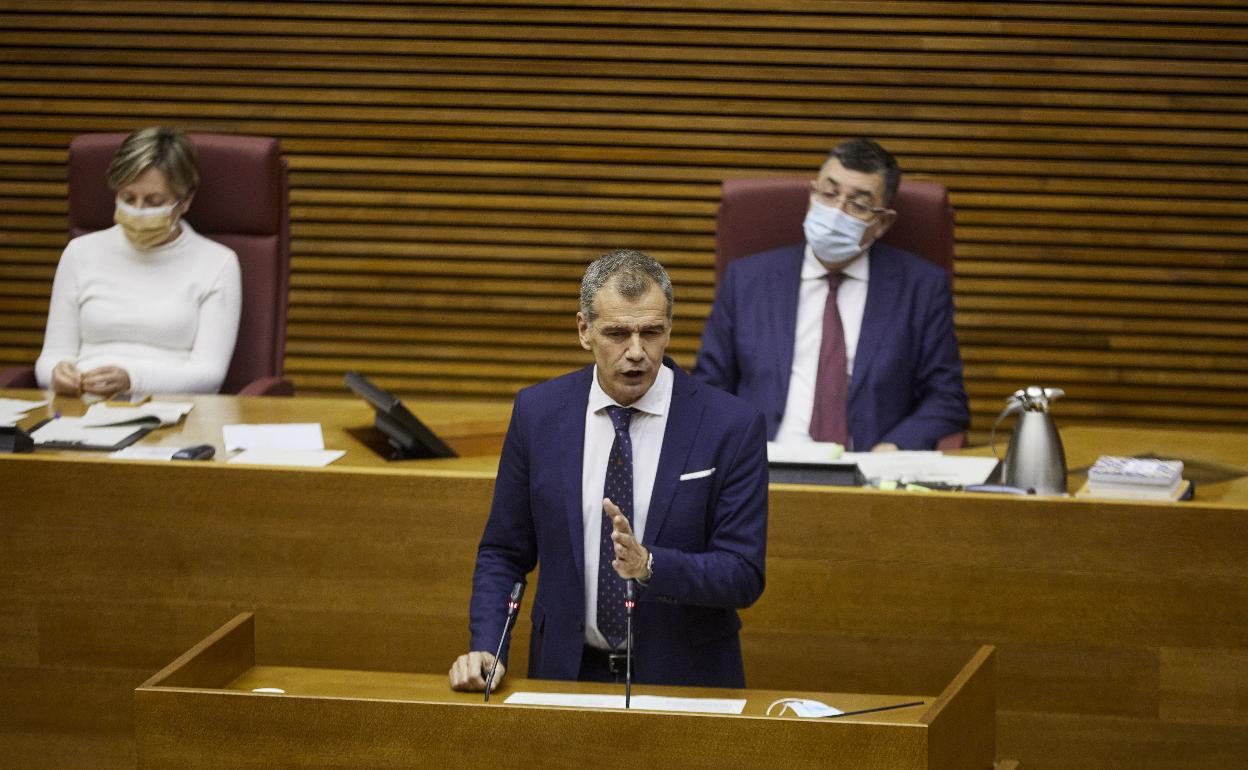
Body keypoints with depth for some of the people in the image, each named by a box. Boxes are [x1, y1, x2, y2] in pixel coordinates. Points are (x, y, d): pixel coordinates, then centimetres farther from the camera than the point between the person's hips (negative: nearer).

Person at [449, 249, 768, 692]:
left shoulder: (731, 426, -5)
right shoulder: (537, 412, 3)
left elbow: (744, 576, -6)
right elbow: (503, 553, 11)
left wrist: (648, 564, -23)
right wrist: (485, 648, -6)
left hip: (684, 682, -2)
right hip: (568, 672, 2)